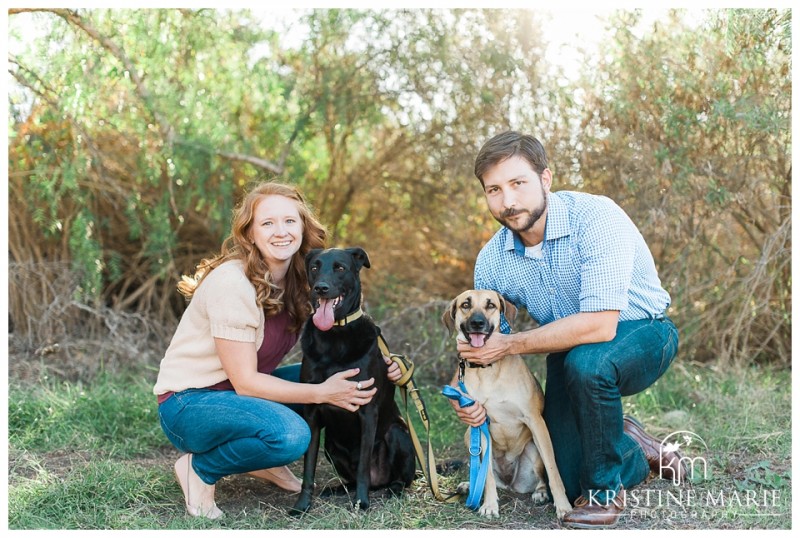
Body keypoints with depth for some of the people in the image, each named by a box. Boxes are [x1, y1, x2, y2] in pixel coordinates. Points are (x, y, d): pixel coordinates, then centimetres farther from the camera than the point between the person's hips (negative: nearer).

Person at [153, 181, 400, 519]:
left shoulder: (301, 279, -1)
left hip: (238, 393, 8)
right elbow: (244, 381, -22)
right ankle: (199, 468, -6)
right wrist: (322, 393, -26)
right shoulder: (232, 282, -23)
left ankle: (264, 462, 7)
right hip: (187, 403, -8)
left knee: (346, 380, -7)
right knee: (290, 434, -33)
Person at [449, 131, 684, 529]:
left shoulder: (595, 217, -29)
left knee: (585, 361, -39)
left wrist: (511, 344, -30)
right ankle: (635, 451, 33)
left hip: (639, 332, -5)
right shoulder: (491, 261, -10)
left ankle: (606, 489, -15)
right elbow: (486, 343, 3)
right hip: (568, 352, 6)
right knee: (569, 485, 0)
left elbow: (599, 325, -38)